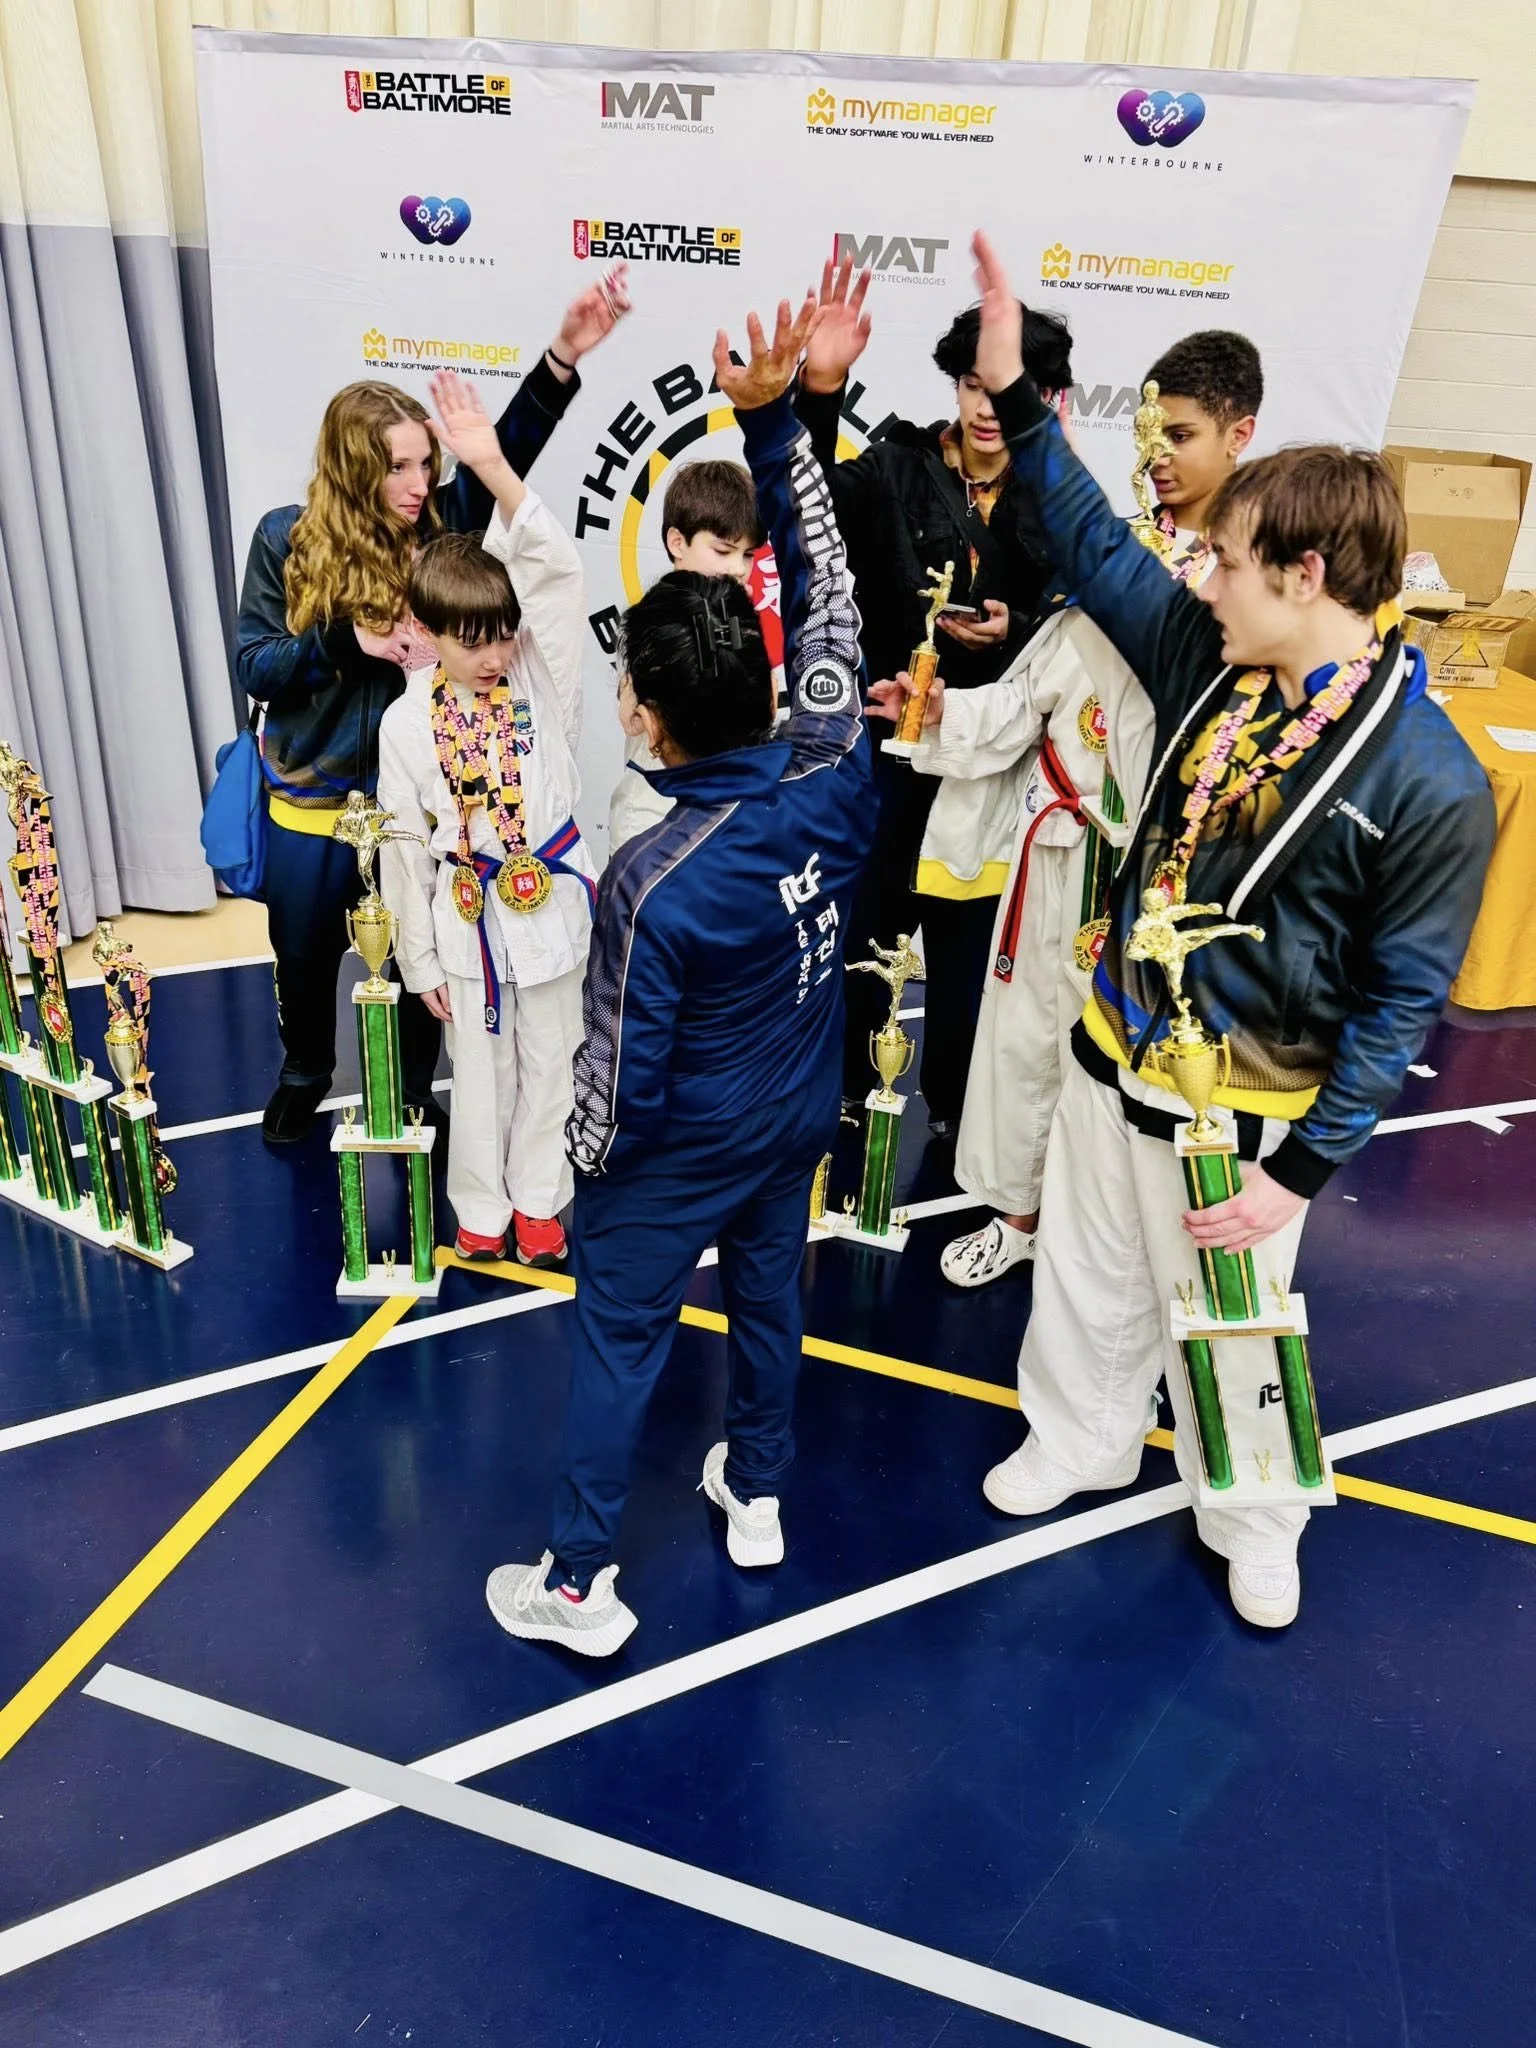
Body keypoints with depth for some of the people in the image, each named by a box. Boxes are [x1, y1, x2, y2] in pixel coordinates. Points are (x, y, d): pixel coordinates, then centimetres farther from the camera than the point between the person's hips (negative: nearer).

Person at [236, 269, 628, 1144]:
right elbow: (253, 666, -8)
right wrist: (349, 642, -24)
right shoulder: (289, 540, -8)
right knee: (305, 957, 20)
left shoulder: (441, 524, -8)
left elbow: (510, 450, -23)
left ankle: (414, 1095, 38)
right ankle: (305, 1074, 49)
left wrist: (563, 358, -38)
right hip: (313, 798, 1)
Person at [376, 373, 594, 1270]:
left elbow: (560, 572, -23)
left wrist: (497, 470, -35)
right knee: (482, 1071, 13)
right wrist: (421, 959, 1)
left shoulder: (541, 677, -6)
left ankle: (538, 1199, 34)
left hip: (553, 899, 1)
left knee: (549, 1062, 14)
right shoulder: (407, 722, -8)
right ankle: (483, 1210, 34)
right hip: (468, 914, -1)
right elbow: (407, 848, -3)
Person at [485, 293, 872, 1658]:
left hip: (675, 1153, -5)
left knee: (621, 1341, 13)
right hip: (799, 1121, 6)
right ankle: (757, 1496, 48)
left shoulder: (652, 885, -31)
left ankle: (580, 1586, 29)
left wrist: (586, 1160, 0)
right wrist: (775, 421, -10)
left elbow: (623, 1076, -21)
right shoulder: (834, 786, -19)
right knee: (770, 1297, 26)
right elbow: (826, 605, -10)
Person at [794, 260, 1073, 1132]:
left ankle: (955, 1117, 32)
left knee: (969, 940, 13)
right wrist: (819, 390, -36)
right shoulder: (896, 468, -1)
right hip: (884, 740, -1)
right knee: (861, 930, 6)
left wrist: (1014, 632, -16)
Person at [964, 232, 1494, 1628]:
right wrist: (1015, 392, 2)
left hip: (1238, 1114, -5)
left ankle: (1252, 1525, 43)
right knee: (1088, 1279, 22)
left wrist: (1302, 1173, -16)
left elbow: (1400, 1003, -16)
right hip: (1114, 1055, 6)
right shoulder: (1212, 661, -5)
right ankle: (1079, 1439, 50)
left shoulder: (1431, 781, -21)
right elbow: (1094, 547, 7)